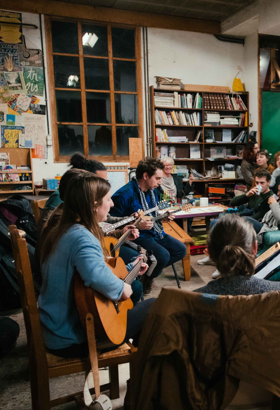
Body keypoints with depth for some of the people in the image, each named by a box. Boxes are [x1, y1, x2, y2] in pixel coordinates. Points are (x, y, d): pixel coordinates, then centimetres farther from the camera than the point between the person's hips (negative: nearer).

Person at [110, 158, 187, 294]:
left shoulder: (152, 191, 8)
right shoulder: (124, 194, -22)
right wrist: (137, 226, -27)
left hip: (155, 231, 9)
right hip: (137, 236, -9)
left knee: (181, 249, 4)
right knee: (163, 255, -28)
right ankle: (145, 278, 4)